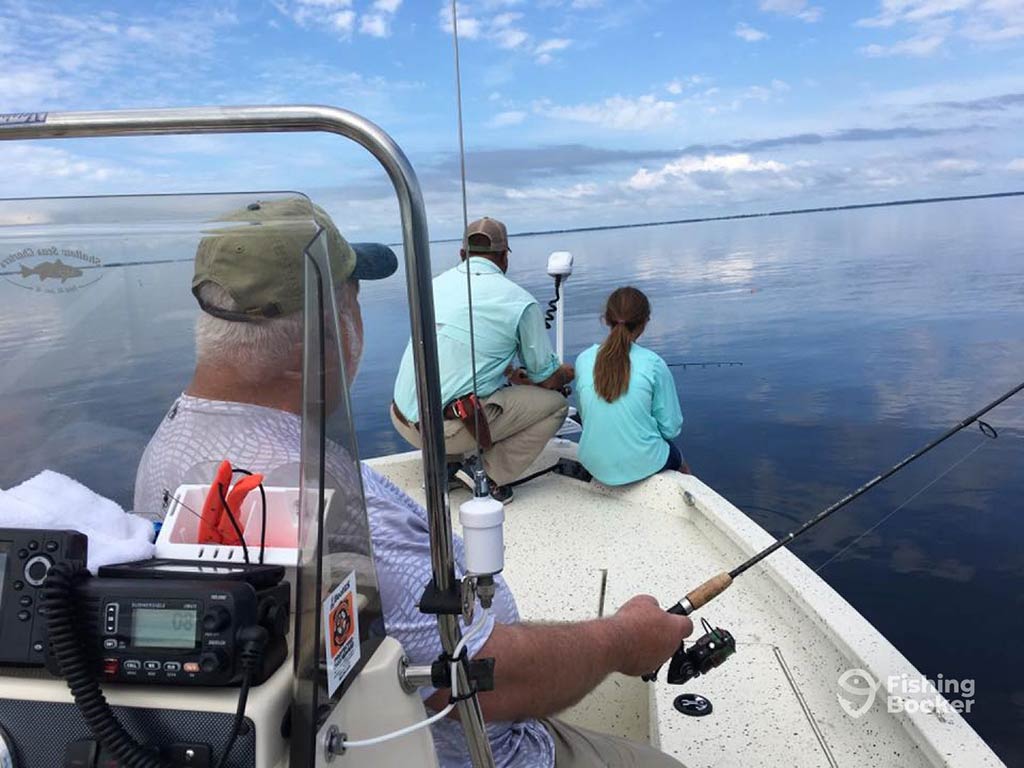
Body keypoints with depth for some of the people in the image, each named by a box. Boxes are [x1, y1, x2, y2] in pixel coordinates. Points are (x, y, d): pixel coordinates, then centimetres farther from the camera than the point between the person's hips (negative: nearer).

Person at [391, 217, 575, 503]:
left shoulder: (437, 283, 12)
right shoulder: (520, 302, -5)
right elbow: (547, 379, 4)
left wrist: (511, 373, 34)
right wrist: (568, 373, 28)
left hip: (403, 420, 7)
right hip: (449, 429, -6)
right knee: (555, 403, 7)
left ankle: (445, 464, 20)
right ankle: (491, 481, 3)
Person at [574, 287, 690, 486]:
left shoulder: (583, 360, -6)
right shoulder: (653, 364, -15)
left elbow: (585, 416, 5)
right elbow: (671, 428, -9)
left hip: (596, 466, 4)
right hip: (642, 465, -3)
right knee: (677, 457, 35)